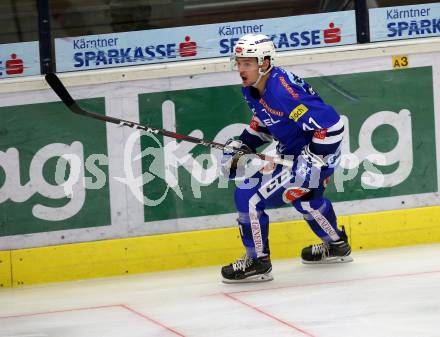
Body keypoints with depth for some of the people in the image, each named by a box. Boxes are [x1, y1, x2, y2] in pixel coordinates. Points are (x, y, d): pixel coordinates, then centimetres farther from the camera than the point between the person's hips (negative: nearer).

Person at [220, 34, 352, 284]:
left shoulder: (283, 90, -31)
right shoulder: (253, 89, 0)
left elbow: (330, 123, -32)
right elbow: (262, 123, 19)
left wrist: (315, 160, -28)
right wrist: (242, 145, 4)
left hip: (317, 153, -11)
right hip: (293, 152, 11)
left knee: (250, 197, -13)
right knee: (305, 198, 36)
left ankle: (257, 262, 0)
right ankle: (337, 246, 57)